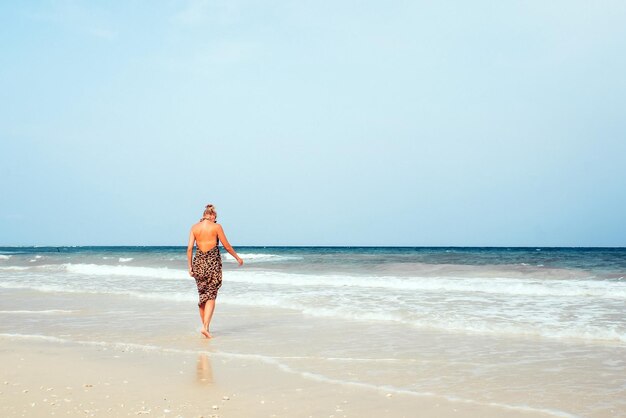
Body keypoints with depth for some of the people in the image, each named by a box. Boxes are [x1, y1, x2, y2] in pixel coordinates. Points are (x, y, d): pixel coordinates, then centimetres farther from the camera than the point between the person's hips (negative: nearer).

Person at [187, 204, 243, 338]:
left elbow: (189, 248, 1)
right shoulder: (216, 227, -4)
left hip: (199, 262, 3)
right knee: (211, 296, 0)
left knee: (202, 295, 16)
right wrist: (237, 257, 15)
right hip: (213, 262, -3)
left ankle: (204, 326, 21)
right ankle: (205, 327, -14)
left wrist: (190, 267, 8)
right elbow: (227, 246, 1)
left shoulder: (194, 228, 5)